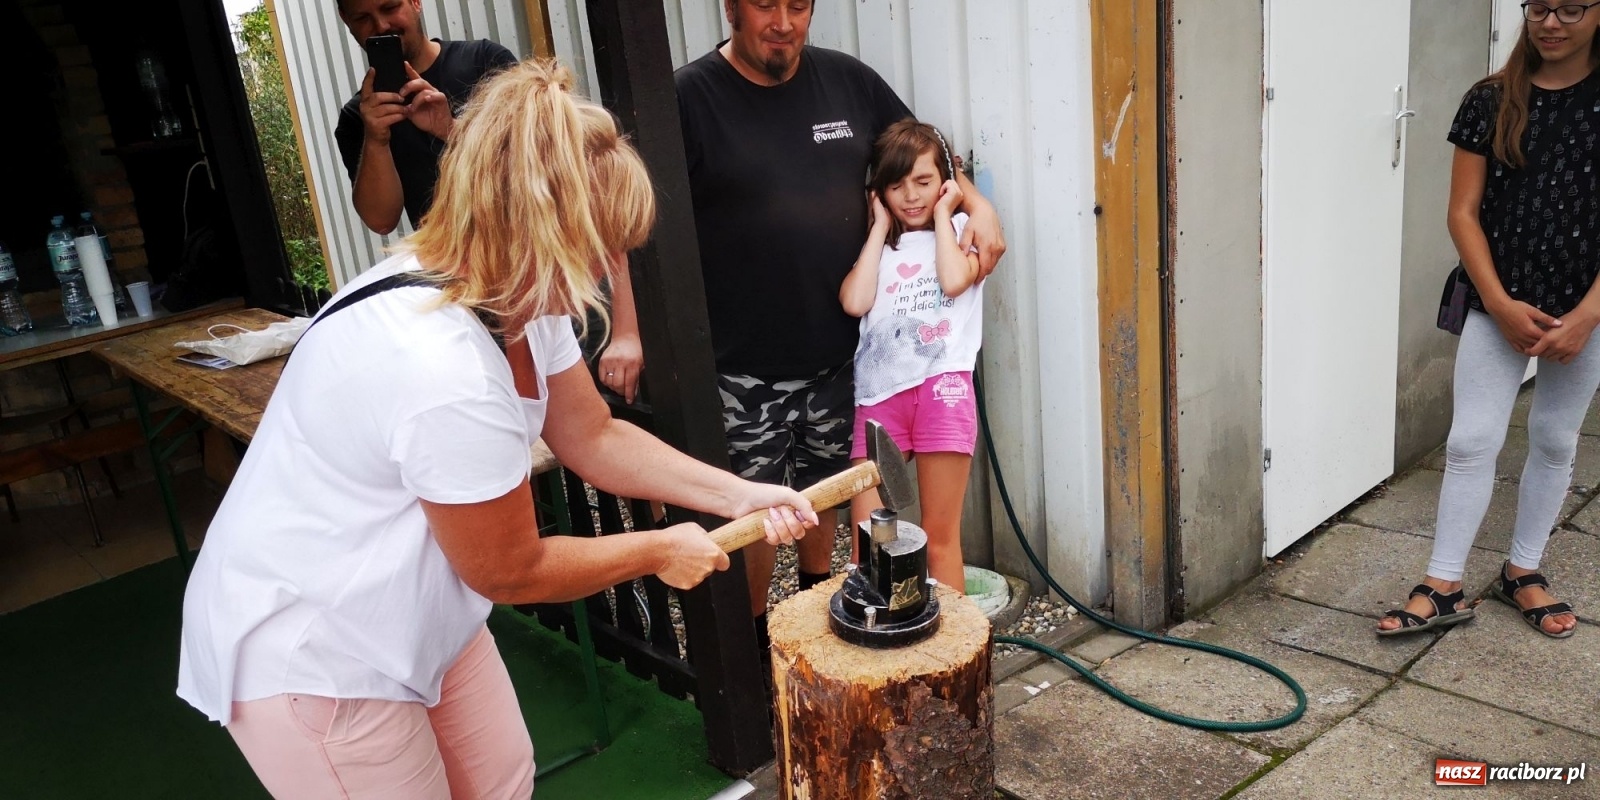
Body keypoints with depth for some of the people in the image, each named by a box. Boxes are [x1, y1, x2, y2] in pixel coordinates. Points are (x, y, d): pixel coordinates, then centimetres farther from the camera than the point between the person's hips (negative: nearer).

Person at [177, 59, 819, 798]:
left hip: (409, 613, 8)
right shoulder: (446, 373, -37)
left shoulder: (510, 295, -8)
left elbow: (594, 438, 4)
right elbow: (510, 571, -22)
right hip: (306, 652, -8)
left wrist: (735, 494, -5)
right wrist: (661, 553, -9)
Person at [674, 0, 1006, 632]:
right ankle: (754, 637, 28)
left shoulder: (848, 81, 4)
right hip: (743, 369, -4)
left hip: (837, 352, 5)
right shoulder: (689, 97, -10)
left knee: (824, 486, 22)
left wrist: (977, 204, 2)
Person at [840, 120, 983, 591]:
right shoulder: (877, 244, 20)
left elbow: (954, 280, -9)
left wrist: (942, 215, 5)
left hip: (942, 388, -2)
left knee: (940, 537, 2)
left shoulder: (963, 231, 13)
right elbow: (854, 301, 0)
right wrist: (881, 225, 10)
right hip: (880, 393, 3)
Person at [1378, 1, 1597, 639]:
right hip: (1499, 306, 0)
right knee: (1472, 442, -1)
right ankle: (1444, 587, 7)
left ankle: (1522, 571, 28)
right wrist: (1501, 304, -12)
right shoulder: (1491, 101, -2)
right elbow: (1464, 213, -3)